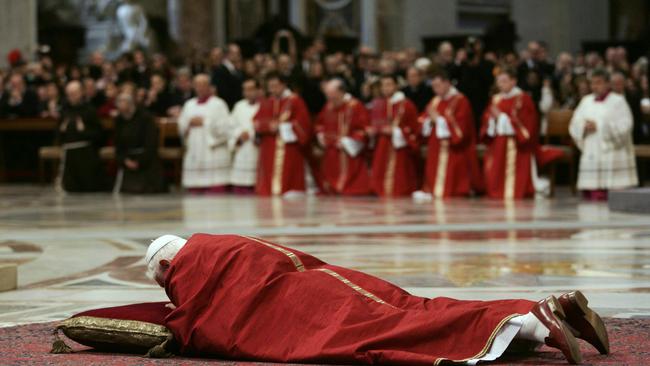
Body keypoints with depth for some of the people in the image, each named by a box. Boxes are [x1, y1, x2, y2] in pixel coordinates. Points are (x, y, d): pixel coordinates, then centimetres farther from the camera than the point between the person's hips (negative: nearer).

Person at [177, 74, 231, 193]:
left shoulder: (218, 104, 1)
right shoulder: (189, 105, 17)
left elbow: (225, 128, -8)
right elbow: (181, 127, 15)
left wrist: (204, 123, -9)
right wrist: (190, 123, -5)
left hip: (213, 155, -5)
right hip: (194, 156, 5)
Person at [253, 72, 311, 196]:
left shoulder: (295, 101, -1)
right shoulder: (266, 104, 15)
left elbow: (302, 123, -8)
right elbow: (256, 122, 5)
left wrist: (282, 126, -10)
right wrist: (269, 125, -14)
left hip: (290, 150, -5)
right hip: (269, 152, 5)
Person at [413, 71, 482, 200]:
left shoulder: (460, 101, -9)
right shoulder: (435, 101, 15)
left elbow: (460, 125, -17)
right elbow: (424, 120, 16)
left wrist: (439, 119, -16)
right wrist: (430, 120, -8)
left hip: (454, 149, -7)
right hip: (436, 147, 7)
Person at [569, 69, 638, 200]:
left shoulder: (618, 101, 0)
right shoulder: (586, 101, 16)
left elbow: (624, 126, -11)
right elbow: (574, 125, 13)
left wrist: (598, 126, -13)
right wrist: (584, 127, -10)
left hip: (612, 156, -5)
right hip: (591, 156, 5)